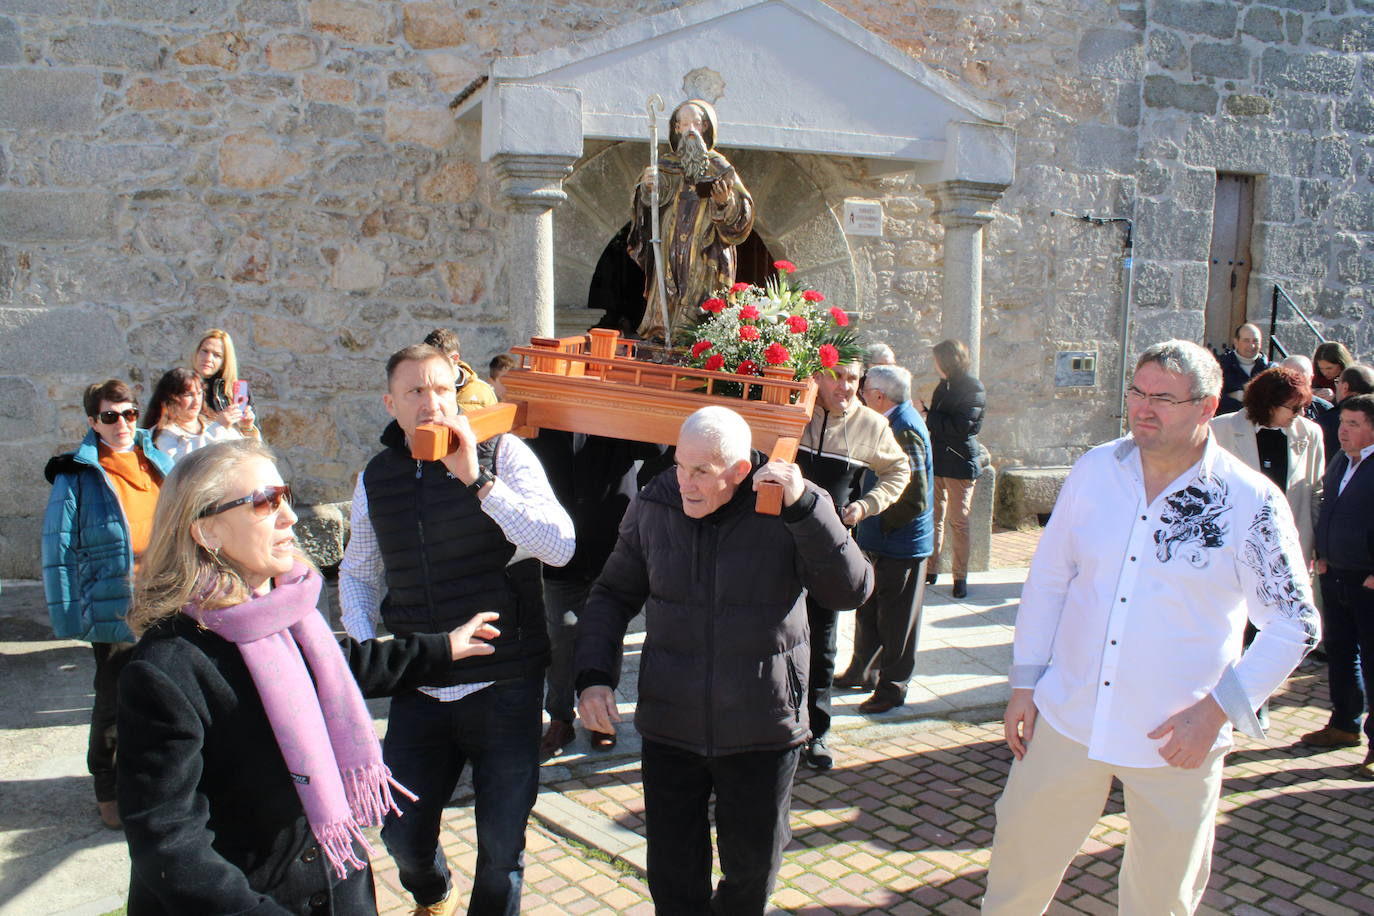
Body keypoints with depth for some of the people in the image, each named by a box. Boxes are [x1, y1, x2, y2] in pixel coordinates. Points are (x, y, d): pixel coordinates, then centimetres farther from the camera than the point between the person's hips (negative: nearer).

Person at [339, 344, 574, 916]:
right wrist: (362, 642, 3)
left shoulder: (502, 453, -7)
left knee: (501, 845, 5)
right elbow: (358, 573, 20)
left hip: (503, 687, -3)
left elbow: (560, 546, -19)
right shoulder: (376, 479, 6)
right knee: (402, 834, 12)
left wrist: (476, 479, -24)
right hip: (418, 690, 4)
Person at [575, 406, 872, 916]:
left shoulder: (784, 511, -13)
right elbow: (613, 595, 5)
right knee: (672, 875, 14)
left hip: (762, 731, -1)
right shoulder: (653, 507, -6)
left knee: (753, 869, 18)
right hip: (669, 726, 2)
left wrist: (804, 507, -30)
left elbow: (851, 591, -20)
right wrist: (593, 676, -7)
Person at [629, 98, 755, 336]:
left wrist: (726, 203, -19)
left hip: (706, 261, -2)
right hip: (670, 260, 2)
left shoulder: (719, 167, 8)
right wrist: (648, 186, -24)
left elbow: (743, 212, 3)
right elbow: (652, 199, -2)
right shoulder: (666, 166, 14)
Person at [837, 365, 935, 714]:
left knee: (895, 618, 5)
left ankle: (892, 687, 19)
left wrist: (880, 523, -16)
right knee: (869, 609, 21)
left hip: (901, 543, -10)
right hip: (882, 541, 10)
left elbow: (915, 500, -26)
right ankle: (863, 671, 36)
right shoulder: (900, 419, 6)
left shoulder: (904, 431, -24)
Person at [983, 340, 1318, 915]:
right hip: (1067, 719, 2)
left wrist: (1218, 709, -12)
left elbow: (1295, 623, -4)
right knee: (1020, 855, 13)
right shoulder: (1094, 469, -1)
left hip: (1176, 743, -2)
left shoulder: (1252, 502, -10)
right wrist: (1024, 682, 5)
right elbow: (1047, 578, 7)